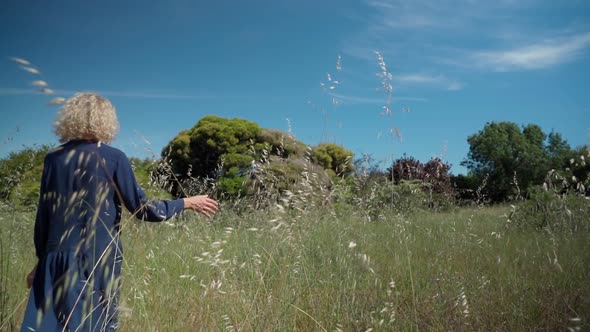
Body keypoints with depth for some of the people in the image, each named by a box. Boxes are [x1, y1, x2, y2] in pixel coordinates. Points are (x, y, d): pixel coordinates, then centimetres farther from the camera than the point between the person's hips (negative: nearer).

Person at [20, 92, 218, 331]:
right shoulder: (113, 158, -7)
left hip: (56, 259, 4)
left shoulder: (54, 158, 4)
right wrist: (188, 203, 4)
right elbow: (142, 209, -7)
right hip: (97, 261, -3)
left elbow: (43, 215, 7)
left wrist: (42, 259, 18)